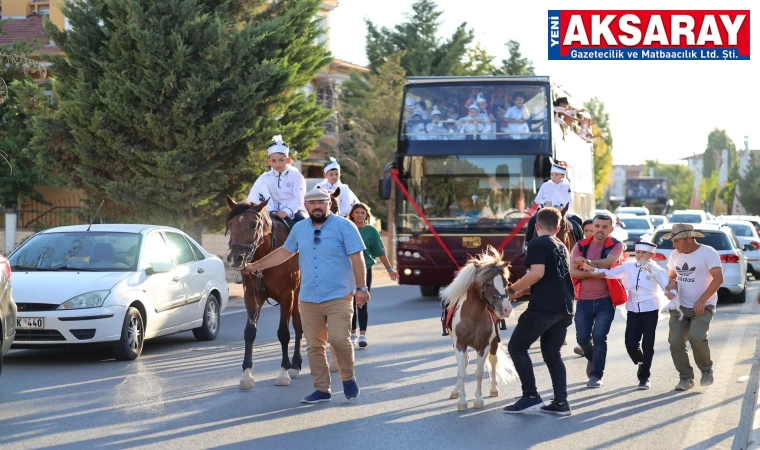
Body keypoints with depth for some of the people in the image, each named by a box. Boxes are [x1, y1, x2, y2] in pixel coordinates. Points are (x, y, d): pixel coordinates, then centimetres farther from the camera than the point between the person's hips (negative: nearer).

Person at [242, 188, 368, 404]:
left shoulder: (344, 226, -4)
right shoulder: (299, 229, 10)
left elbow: (357, 258, -7)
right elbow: (284, 252, 23)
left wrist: (361, 288, -14)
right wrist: (256, 266, 23)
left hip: (339, 296, -5)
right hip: (309, 299, 5)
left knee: (339, 339, -16)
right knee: (314, 346, 4)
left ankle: (348, 379, 7)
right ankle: (322, 390, 11)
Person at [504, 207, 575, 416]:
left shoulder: (538, 243, -6)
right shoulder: (561, 246, 20)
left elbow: (537, 273, -19)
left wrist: (513, 288, -8)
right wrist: (523, 289, 28)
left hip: (543, 307, -8)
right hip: (564, 308, 8)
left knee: (517, 347, 1)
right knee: (552, 353, 15)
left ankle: (531, 396, -5)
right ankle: (561, 402, 6)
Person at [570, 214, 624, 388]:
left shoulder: (616, 246, -2)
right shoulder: (581, 246, 3)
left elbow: (608, 262, -22)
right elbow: (572, 271, -7)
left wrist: (587, 262, -34)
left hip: (605, 300, -2)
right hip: (584, 300, 3)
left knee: (599, 336, -11)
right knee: (582, 338, 3)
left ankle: (596, 375, -1)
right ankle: (593, 359, 35)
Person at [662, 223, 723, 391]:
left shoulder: (708, 253, -11)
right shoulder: (675, 255, 9)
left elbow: (718, 278, -17)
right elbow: (670, 276, 23)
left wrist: (702, 301, -22)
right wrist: (671, 284, -3)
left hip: (703, 307, -6)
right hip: (680, 306, 6)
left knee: (696, 337, -26)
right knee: (675, 341, -10)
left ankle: (706, 369, 1)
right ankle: (686, 378, 4)